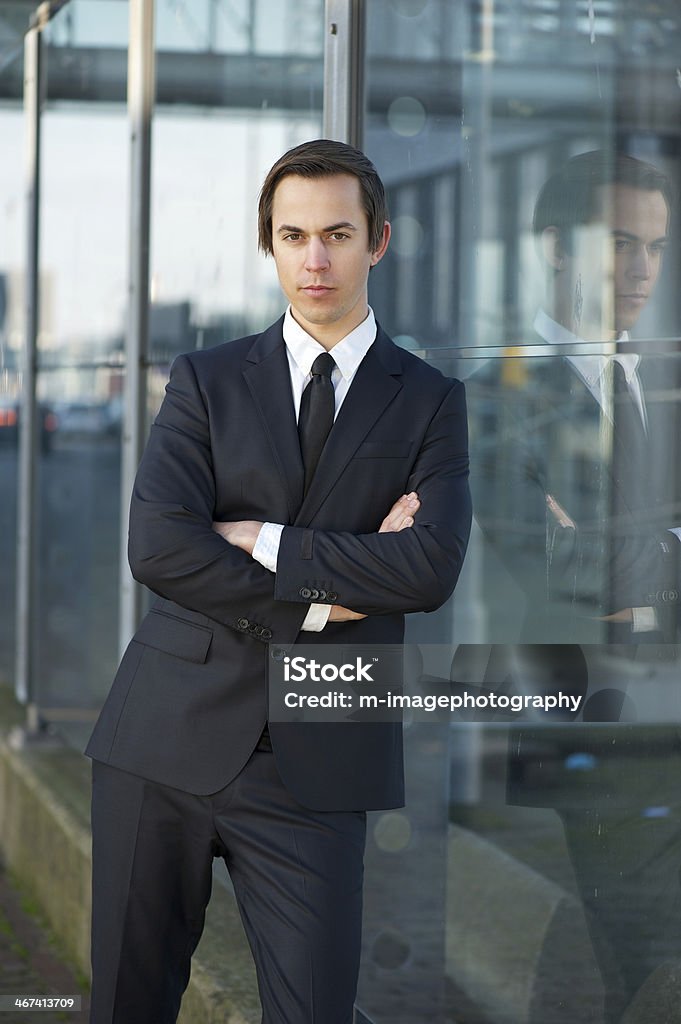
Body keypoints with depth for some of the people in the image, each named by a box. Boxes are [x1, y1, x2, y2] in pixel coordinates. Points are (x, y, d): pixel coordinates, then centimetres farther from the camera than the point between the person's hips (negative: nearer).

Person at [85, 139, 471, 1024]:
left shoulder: (430, 402, 5)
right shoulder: (208, 381, 6)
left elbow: (430, 569, -12)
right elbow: (158, 550, -9)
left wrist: (264, 541, -11)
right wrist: (319, 598, -12)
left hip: (317, 761, -1)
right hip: (168, 740, 1)